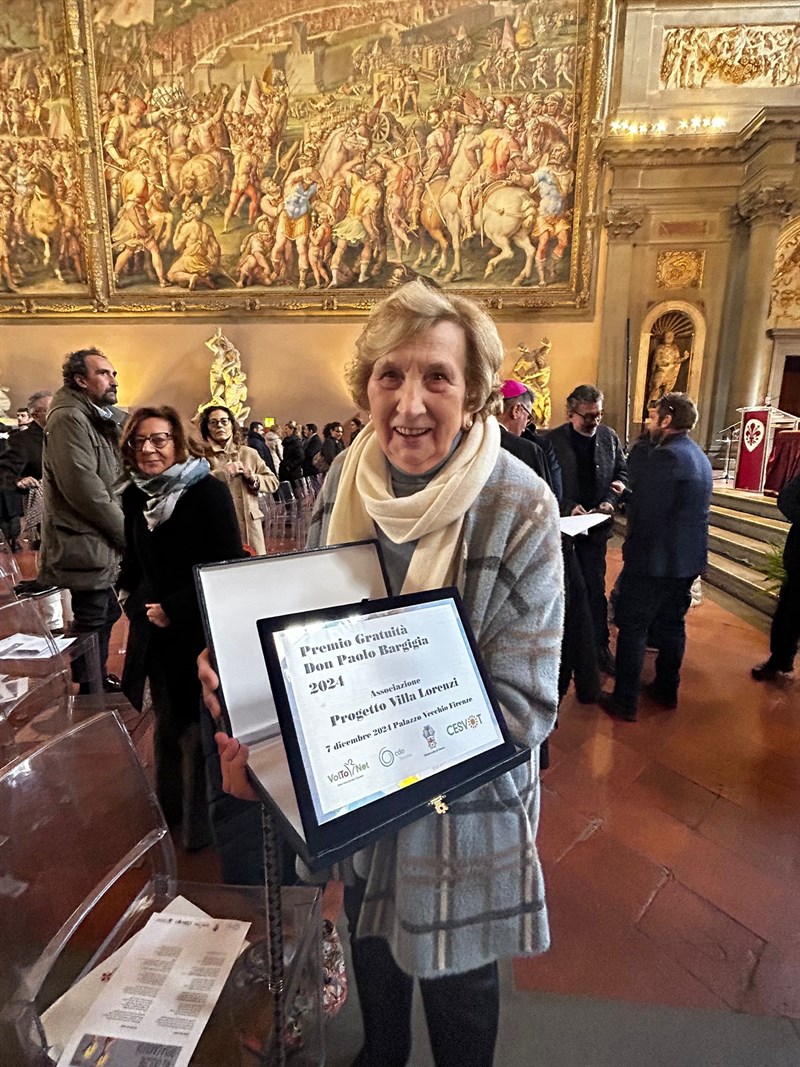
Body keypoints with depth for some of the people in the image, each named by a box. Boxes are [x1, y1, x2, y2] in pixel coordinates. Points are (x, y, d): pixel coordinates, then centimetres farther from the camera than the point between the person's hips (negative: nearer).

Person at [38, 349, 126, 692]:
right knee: (91, 619, -1)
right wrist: (126, 532, -16)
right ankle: (89, 691, 14)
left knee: (106, 613, 19)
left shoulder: (101, 418, 16)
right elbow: (83, 487, -24)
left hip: (102, 541, 10)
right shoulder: (69, 418, -15)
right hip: (84, 542, -10)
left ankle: (98, 680, 35)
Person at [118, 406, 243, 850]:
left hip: (201, 631, -6)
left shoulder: (209, 491, -14)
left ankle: (201, 824, 24)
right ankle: (170, 808, 40)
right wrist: (132, 598, 3)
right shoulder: (135, 496, 5)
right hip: (155, 632, 6)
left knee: (199, 729, 3)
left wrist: (176, 608, -15)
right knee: (166, 723, 19)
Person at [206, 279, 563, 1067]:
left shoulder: (522, 512, -23)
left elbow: (522, 705, -22)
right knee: (371, 945, 31)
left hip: (463, 808, -4)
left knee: (456, 982, 23)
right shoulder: (344, 479, -10)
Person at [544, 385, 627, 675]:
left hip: (596, 525, 3)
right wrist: (568, 507, -19)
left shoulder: (609, 437, 3)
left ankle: (600, 644, 20)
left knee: (595, 587, 9)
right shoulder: (553, 440, -11)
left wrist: (611, 500, -6)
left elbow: (622, 472, 10)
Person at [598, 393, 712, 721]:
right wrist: (628, 495, 10)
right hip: (688, 558, 9)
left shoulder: (664, 456, -20)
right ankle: (666, 689, 34)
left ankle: (624, 701, 9)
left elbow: (644, 511, -21)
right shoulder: (700, 456, 11)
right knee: (672, 624, 19)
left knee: (632, 628, 1)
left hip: (654, 559, -9)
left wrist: (631, 548, -5)